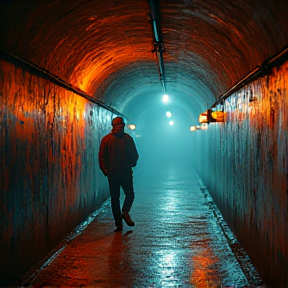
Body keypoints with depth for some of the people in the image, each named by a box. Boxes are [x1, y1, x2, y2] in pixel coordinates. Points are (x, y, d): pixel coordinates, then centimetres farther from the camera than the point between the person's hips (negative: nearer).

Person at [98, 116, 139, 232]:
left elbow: (101, 157, 0)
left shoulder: (106, 139, 1)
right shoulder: (128, 138, -4)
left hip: (112, 173, 2)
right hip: (126, 172, -1)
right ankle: (125, 211, -10)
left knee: (114, 198, 7)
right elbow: (135, 156, -2)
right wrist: (133, 163, 18)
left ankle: (118, 222, 3)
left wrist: (106, 171, 9)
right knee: (130, 194, 14)